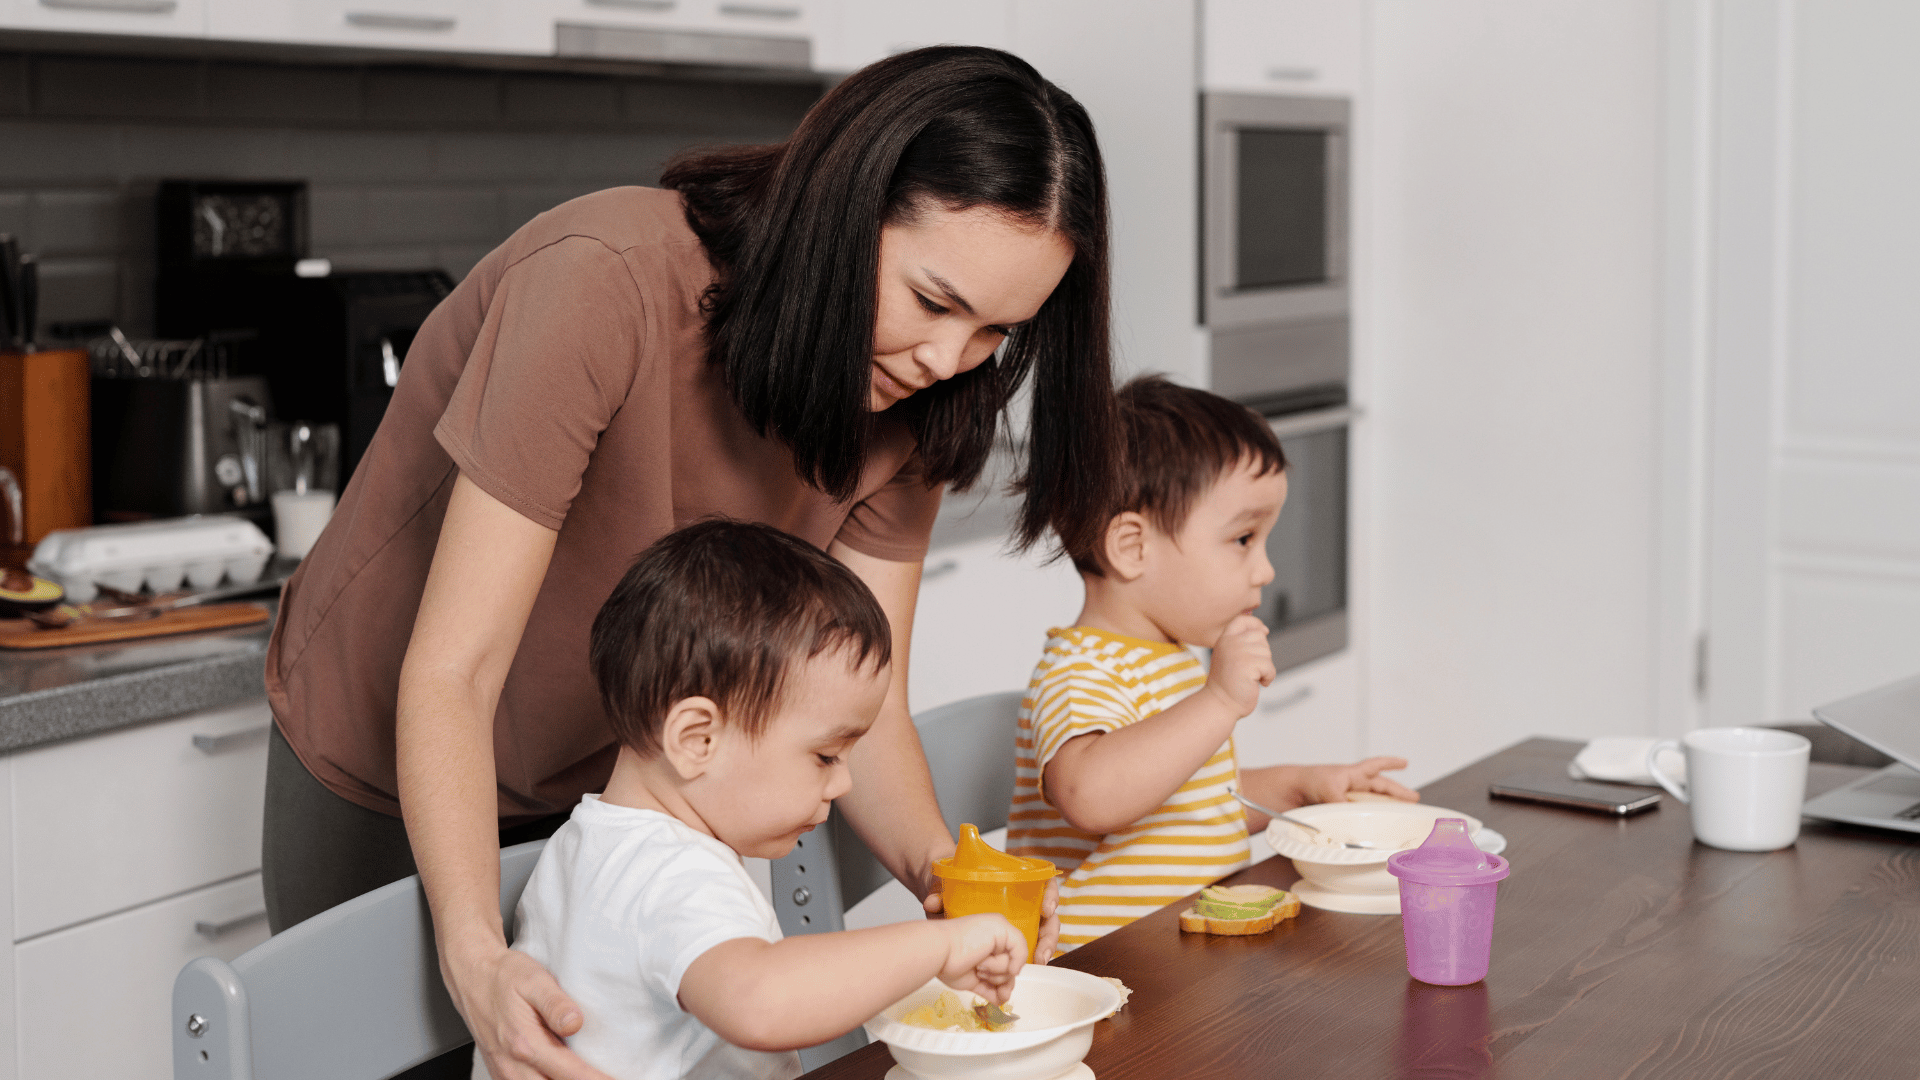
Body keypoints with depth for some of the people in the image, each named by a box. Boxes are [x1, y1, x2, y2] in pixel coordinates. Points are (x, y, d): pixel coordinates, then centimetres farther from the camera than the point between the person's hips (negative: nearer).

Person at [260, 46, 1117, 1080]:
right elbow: (450, 678, -34)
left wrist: (940, 868, -32)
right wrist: (474, 954, -47)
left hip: (611, 782, 5)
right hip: (393, 782, -4)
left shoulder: (908, 403, -15)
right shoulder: (606, 284, -34)